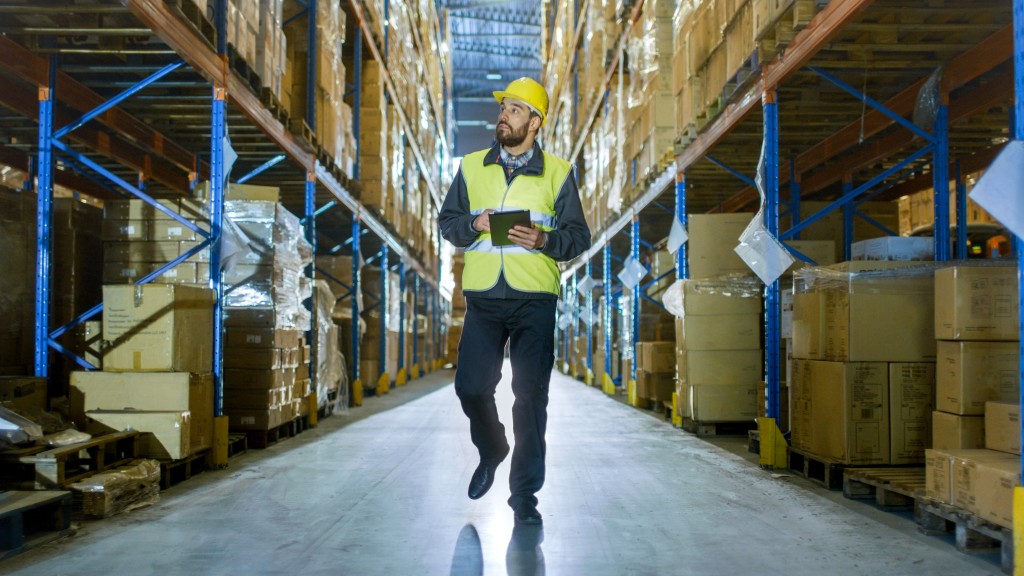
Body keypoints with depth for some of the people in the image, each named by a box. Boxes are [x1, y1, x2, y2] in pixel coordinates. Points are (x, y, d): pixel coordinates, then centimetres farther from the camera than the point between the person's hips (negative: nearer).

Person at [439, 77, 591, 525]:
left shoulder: (558, 173, 6)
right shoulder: (471, 167, 11)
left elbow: (579, 236, 4)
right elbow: (447, 221, 13)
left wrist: (545, 240, -15)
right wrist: (474, 224, -8)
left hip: (534, 298, -2)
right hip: (483, 297, 2)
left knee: (530, 396, -1)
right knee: (470, 387, 0)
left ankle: (525, 490, 10)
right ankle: (491, 452, 31)